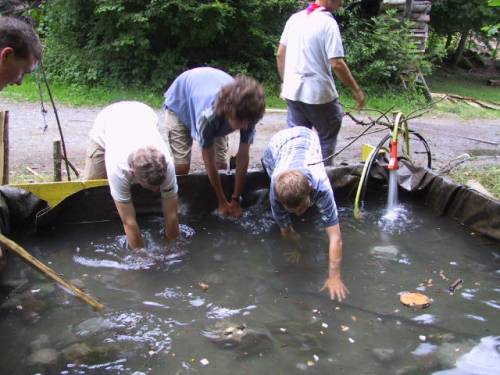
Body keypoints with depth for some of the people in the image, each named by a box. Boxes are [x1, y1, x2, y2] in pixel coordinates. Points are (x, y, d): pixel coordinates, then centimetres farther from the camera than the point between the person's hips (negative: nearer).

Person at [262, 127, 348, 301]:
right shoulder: (276, 189, -40)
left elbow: (335, 236, -43)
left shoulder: (320, 185, -44)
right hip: (278, 143, -1)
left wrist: (334, 277, -45)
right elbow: (285, 230, -23)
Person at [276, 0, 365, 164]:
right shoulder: (328, 22, -14)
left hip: (293, 92, 6)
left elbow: (280, 55, 12)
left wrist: (285, 82, 22)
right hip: (319, 93, -6)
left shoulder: (295, 18, 6)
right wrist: (356, 90, -11)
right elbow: (337, 64, -20)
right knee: (327, 137, 13)